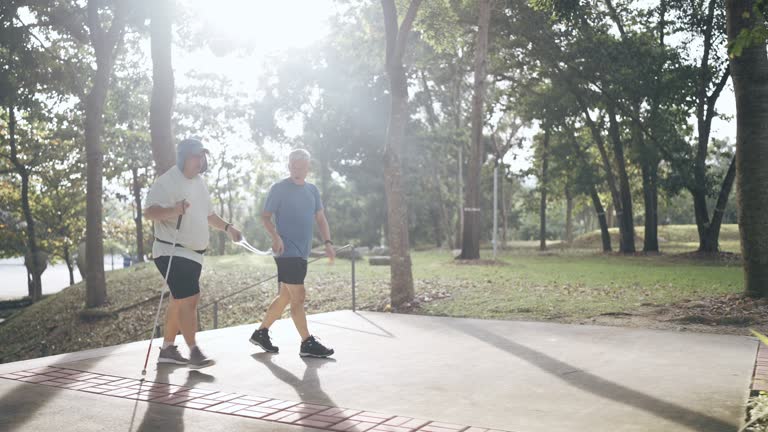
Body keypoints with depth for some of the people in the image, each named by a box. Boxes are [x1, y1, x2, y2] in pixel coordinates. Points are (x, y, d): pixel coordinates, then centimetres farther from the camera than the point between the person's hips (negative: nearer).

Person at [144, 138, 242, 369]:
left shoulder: (199, 182, 14)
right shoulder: (166, 181, -13)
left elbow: (208, 214, 27)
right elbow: (149, 212, -25)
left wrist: (227, 227, 15)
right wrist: (173, 210, -42)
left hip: (193, 253, 9)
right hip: (172, 252, -9)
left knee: (179, 301, 14)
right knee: (189, 299, -15)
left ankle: (167, 348, 25)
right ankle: (194, 352, -9)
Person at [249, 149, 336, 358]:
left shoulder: (312, 190, 14)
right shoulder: (279, 189, -4)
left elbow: (320, 218, 14)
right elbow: (265, 217, -5)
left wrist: (327, 242, 0)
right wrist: (275, 236, -22)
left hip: (302, 253, 7)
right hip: (287, 252, -7)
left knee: (285, 297, 13)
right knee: (298, 296, -7)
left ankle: (261, 332, 26)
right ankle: (307, 343, -2)